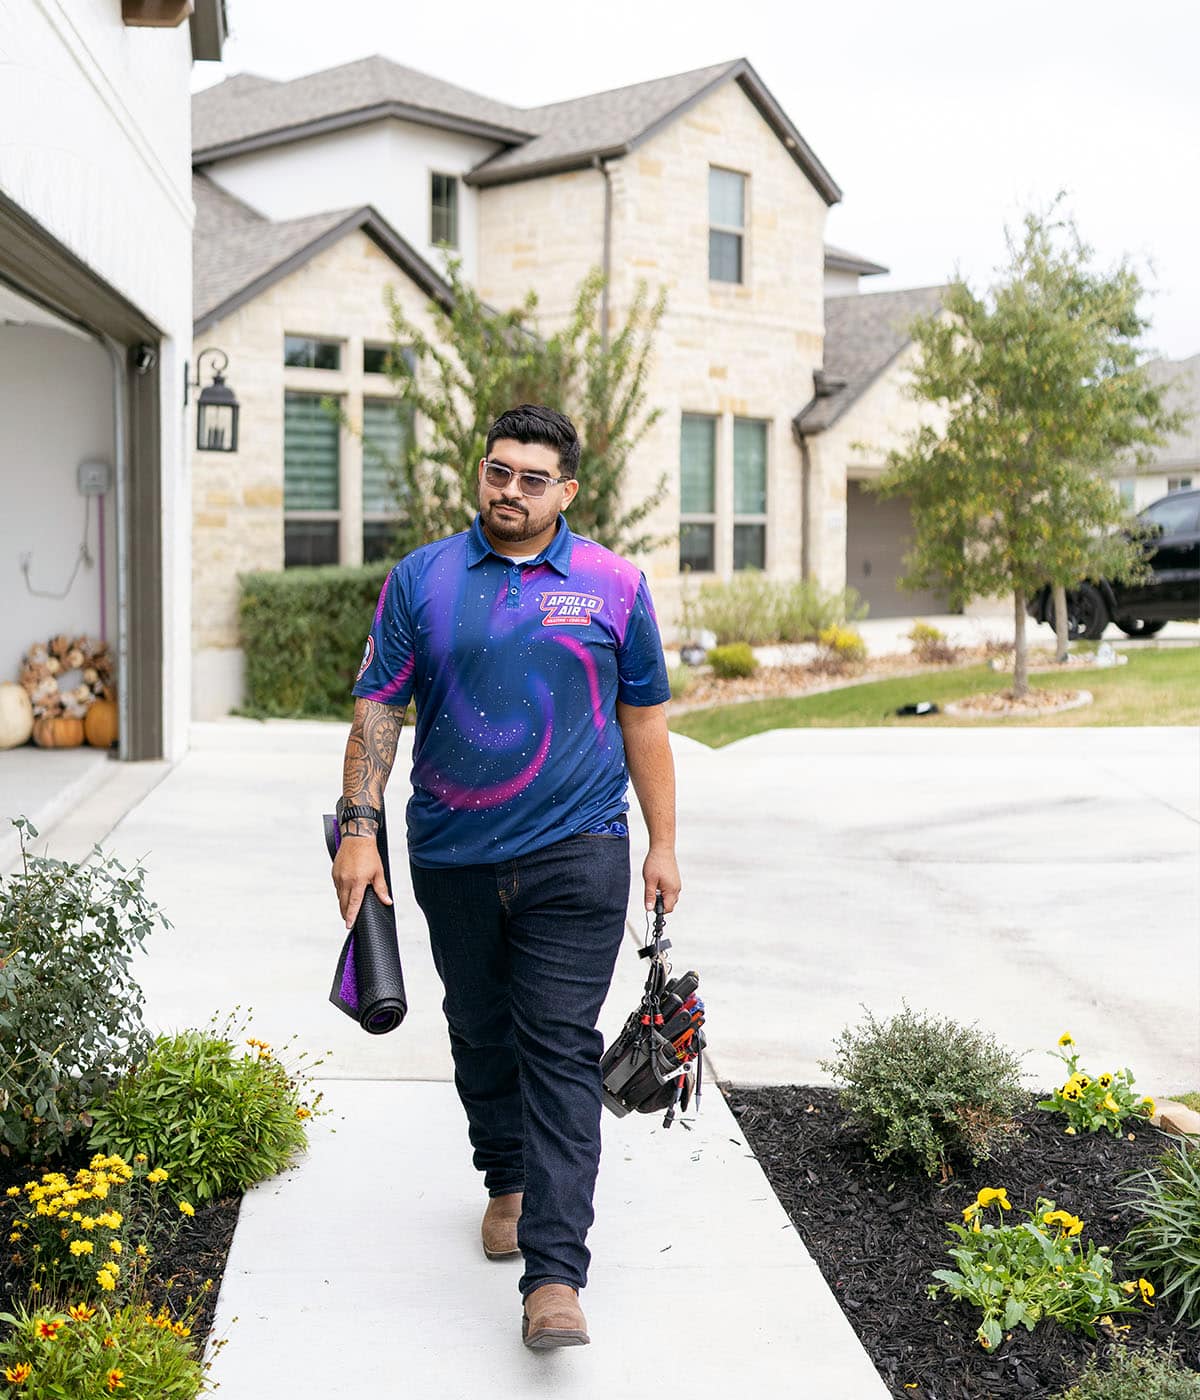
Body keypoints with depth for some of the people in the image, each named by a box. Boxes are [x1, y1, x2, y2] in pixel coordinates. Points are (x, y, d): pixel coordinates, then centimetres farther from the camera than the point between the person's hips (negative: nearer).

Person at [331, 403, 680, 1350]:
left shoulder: (614, 584, 4)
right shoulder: (422, 579, 4)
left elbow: (644, 718, 8)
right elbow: (379, 710, 4)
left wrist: (663, 843, 5)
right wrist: (359, 829, -4)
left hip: (575, 854, -2)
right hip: (453, 858, 2)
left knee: (560, 1050, -7)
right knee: (482, 1037, 15)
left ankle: (554, 1277, -8)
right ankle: (509, 1182, 39)